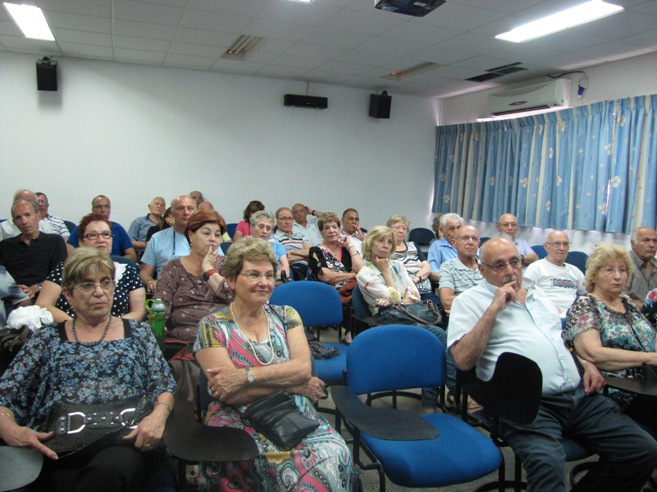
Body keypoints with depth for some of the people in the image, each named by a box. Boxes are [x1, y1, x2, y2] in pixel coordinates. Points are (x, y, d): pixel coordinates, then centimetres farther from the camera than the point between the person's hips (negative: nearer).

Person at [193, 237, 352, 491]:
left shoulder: (286, 316, 11)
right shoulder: (212, 326, 0)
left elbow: (304, 367, -5)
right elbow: (231, 393, -10)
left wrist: (245, 376, -15)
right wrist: (293, 384, -8)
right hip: (243, 424, -2)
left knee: (336, 455, -27)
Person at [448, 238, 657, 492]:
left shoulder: (537, 294, 23)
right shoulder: (470, 301, 2)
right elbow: (463, 360, -11)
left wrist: (587, 364, 13)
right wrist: (494, 309, -12)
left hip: (580, 395, 8)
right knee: (548, 464, -35)